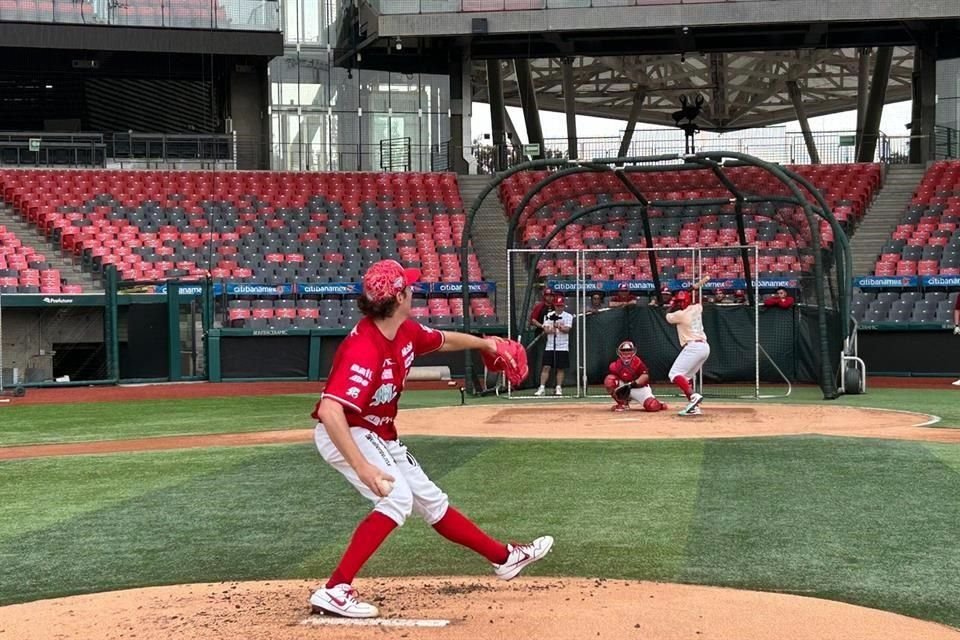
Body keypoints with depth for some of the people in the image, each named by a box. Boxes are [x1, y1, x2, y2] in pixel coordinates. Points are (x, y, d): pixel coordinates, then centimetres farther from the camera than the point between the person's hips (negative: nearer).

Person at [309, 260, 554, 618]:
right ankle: (334, 591, -27)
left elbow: (444, 341, 20)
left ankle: (504, 558, 32)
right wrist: (362, 467, -49)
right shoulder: (365, 349, -33)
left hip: (381, 437, 9)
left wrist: (484, 343, 33)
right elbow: (329, 411, -42)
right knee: (397, 497, -27)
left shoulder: (407, 333, -5)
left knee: (431, 500, 18)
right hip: (344, 434, -9)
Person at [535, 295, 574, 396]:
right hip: (550, 346, 1)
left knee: (561, 368, 2)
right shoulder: (549, 316, 7)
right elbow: (545, 329, -1)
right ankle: (542, 388, -4)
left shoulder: (568, 316, 3)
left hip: (563, 347, -1)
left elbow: (567, 329, -11)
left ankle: (558, 388, 11)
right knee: (546, 367, -5)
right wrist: (550, 330, -23)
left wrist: (559, 327, -30)